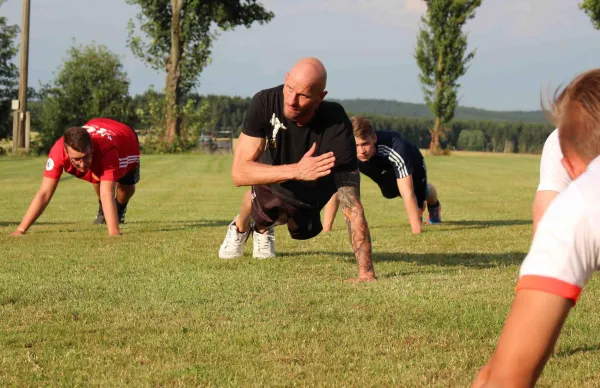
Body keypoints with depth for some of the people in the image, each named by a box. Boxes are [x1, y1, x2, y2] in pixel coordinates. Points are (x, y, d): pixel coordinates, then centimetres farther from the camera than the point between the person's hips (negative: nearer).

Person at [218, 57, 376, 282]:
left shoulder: (336, 126, -41)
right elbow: (239, 172, -36)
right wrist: (296, 171, -51)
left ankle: (262, 229, 32)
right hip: (273, 176, 2)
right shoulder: (265, 102, -34)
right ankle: (240, 229, 21)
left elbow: (352, 206, -44)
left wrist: (366, 273, -51)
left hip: (311, 193, -2)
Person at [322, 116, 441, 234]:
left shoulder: (396, 148, -50)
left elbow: (408, 194, -52)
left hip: (410, 163, -3)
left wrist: (417, 232, -56)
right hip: (386, 170, 3)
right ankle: (419, 209, 60)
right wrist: (326, 231, -45)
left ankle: (434, 205, 57)